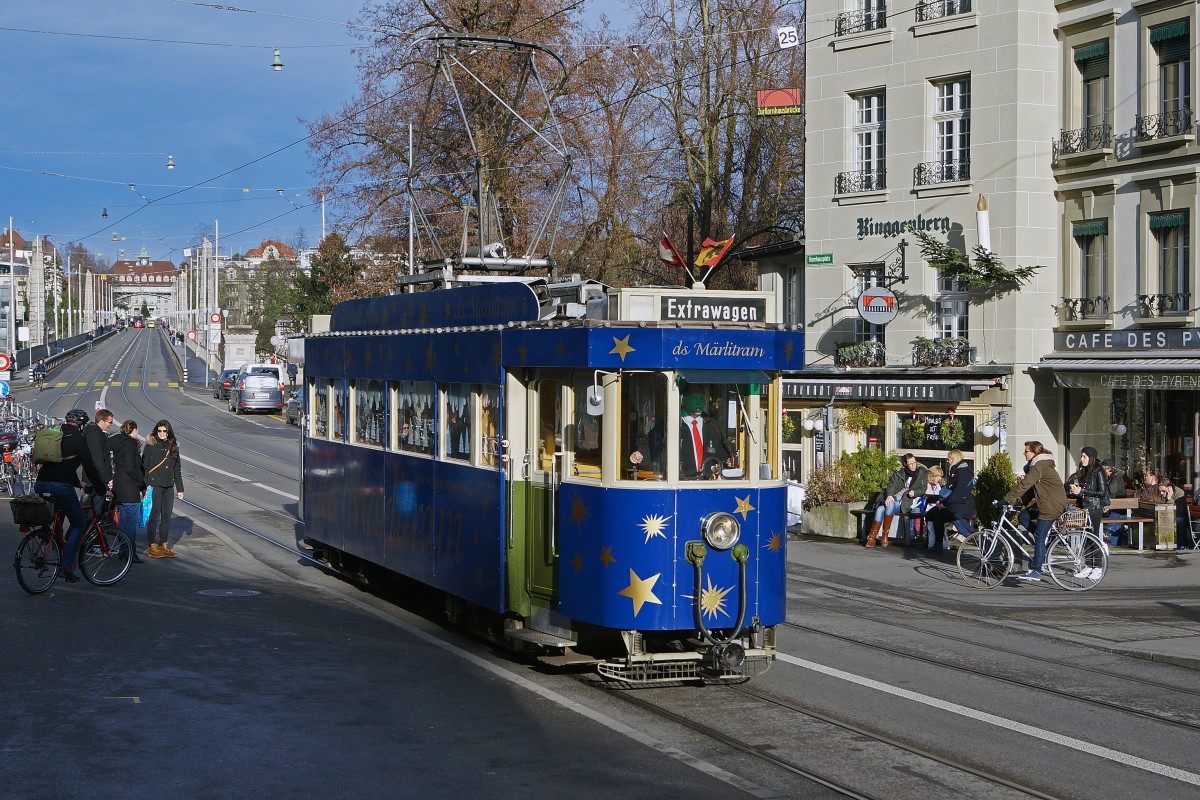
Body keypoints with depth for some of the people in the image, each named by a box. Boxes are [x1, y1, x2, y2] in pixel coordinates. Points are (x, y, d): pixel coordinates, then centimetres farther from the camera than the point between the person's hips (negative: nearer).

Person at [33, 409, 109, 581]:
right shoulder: (78, 438, -2)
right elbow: (89, 466, -4)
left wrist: (78, 483, 39)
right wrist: (102, 488, 5)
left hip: (40, 484, 7)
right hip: (61, 486, -7)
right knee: (79, 524, 4)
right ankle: (66, 566, -9)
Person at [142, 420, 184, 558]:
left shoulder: (173, 446, 11)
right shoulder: (151, 446, -4)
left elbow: (176, 469, 17)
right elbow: (144, 466, -6)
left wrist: (180, 489, 15)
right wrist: (145, 485, -13)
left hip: (168, 487, 5)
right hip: (154, 486, -5)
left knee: (166, 517, 7)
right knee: (154, 516, -4)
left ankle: (164, 546, 14)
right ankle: (153, 547, 1)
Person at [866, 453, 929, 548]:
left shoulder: (922, 474, 12)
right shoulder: (899, 472, 12)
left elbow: (923, 489, 13)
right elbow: (891, 485, -1)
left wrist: (914, 492, -10)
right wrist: (889, 495, -22)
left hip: (904, 503, -2)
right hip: (892, 498, 2)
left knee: (890, 505, -36)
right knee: (880, 510, -29)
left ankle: (885, 534, -27)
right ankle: (871, 537, -25)